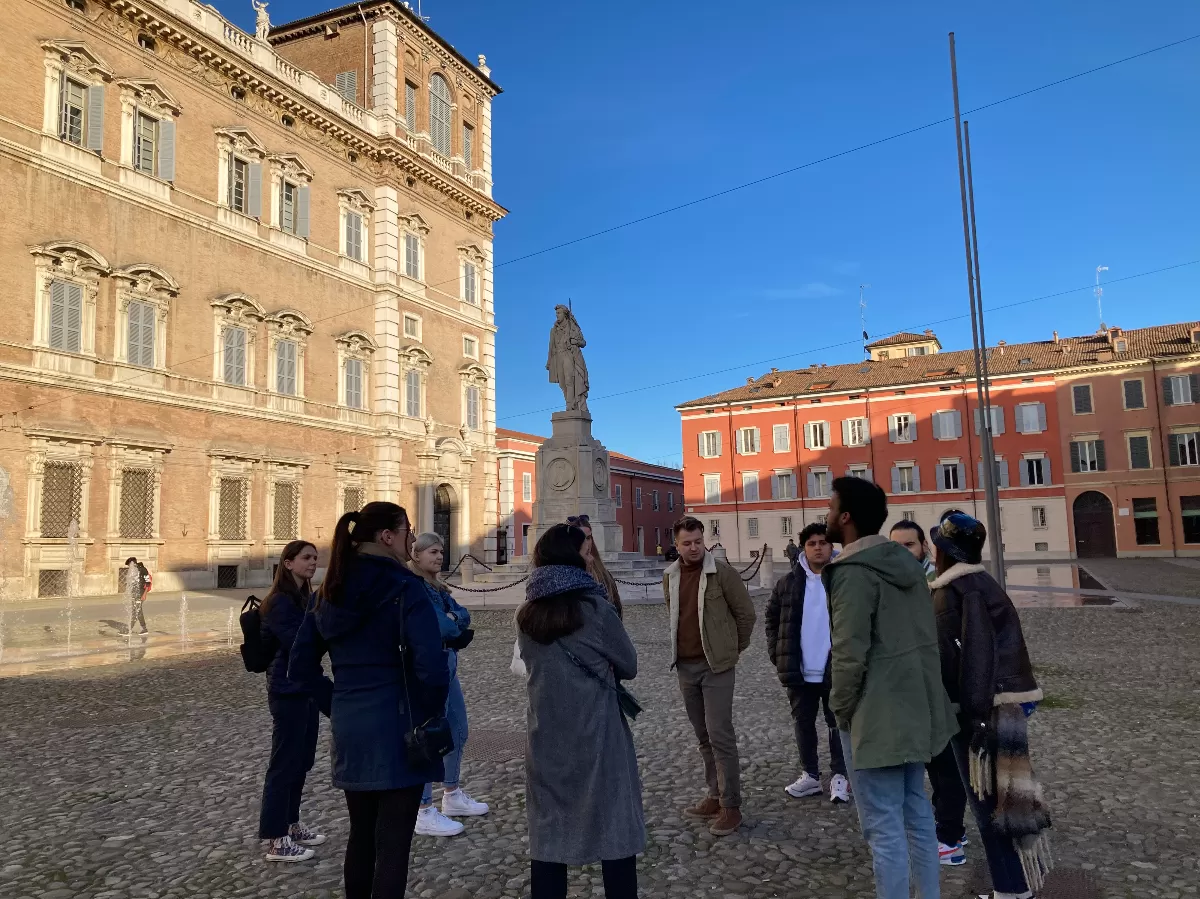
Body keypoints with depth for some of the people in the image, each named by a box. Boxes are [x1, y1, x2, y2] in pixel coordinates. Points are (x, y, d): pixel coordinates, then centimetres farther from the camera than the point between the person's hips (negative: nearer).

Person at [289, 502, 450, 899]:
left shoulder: (331, 589, 7)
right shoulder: (403, 587, -14)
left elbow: (301, 664, 10)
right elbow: (431, 665, -24)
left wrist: (335, 706, 15)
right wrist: (431, 715, -8)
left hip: (349, 726, 7)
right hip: (396, 728, -7)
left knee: (361, 834, 21)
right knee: (392, 843, 3)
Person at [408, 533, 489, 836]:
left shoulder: (437, 588, 14)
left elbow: (464, 616, 5)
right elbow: (438, 626, -22)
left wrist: (450, 621, -13)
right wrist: (457, 627, -5)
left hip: (448, 665, 10)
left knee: (458, 733, 17)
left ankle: (452, 797, 31)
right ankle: (424, 813, 5)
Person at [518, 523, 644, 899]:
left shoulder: (526, 617, 0)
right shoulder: (595, 609, -12)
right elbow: (629, 666, -2)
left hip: (546, 741, 4)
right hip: (597, 738, -4)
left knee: (548, 835, 12)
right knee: (615, 832, 9)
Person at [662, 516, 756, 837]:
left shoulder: (722, 571, -11)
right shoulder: (669, 576, 5)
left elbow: (746, 612, -3)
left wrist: (737, 648, 5)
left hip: (717, 665, -5)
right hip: (685, 665, 5)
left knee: (720, 735, -6)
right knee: (703, 736, 14)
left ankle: (731, 806, 3)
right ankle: (715, 795, 26)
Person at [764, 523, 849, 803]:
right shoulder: (788, 583, 3)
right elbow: (772, 618, 12)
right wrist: (777, 653, 4)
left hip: (836, 669, -3)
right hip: (800, 671, 3)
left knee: (838, 725, 7)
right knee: (803, 724, 13)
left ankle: (839, 776, 19)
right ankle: (810, 775, 26)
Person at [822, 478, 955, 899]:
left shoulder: (852, 572, -19)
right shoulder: (907, 561, 8)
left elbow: (850, 653, -22)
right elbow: (927, 637, 12)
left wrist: (841, 708, -8)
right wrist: (916, 693, 17)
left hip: (876, 715, -9)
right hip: (915, 706, 9)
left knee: (884, 828, 0)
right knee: (916, 812, 19)